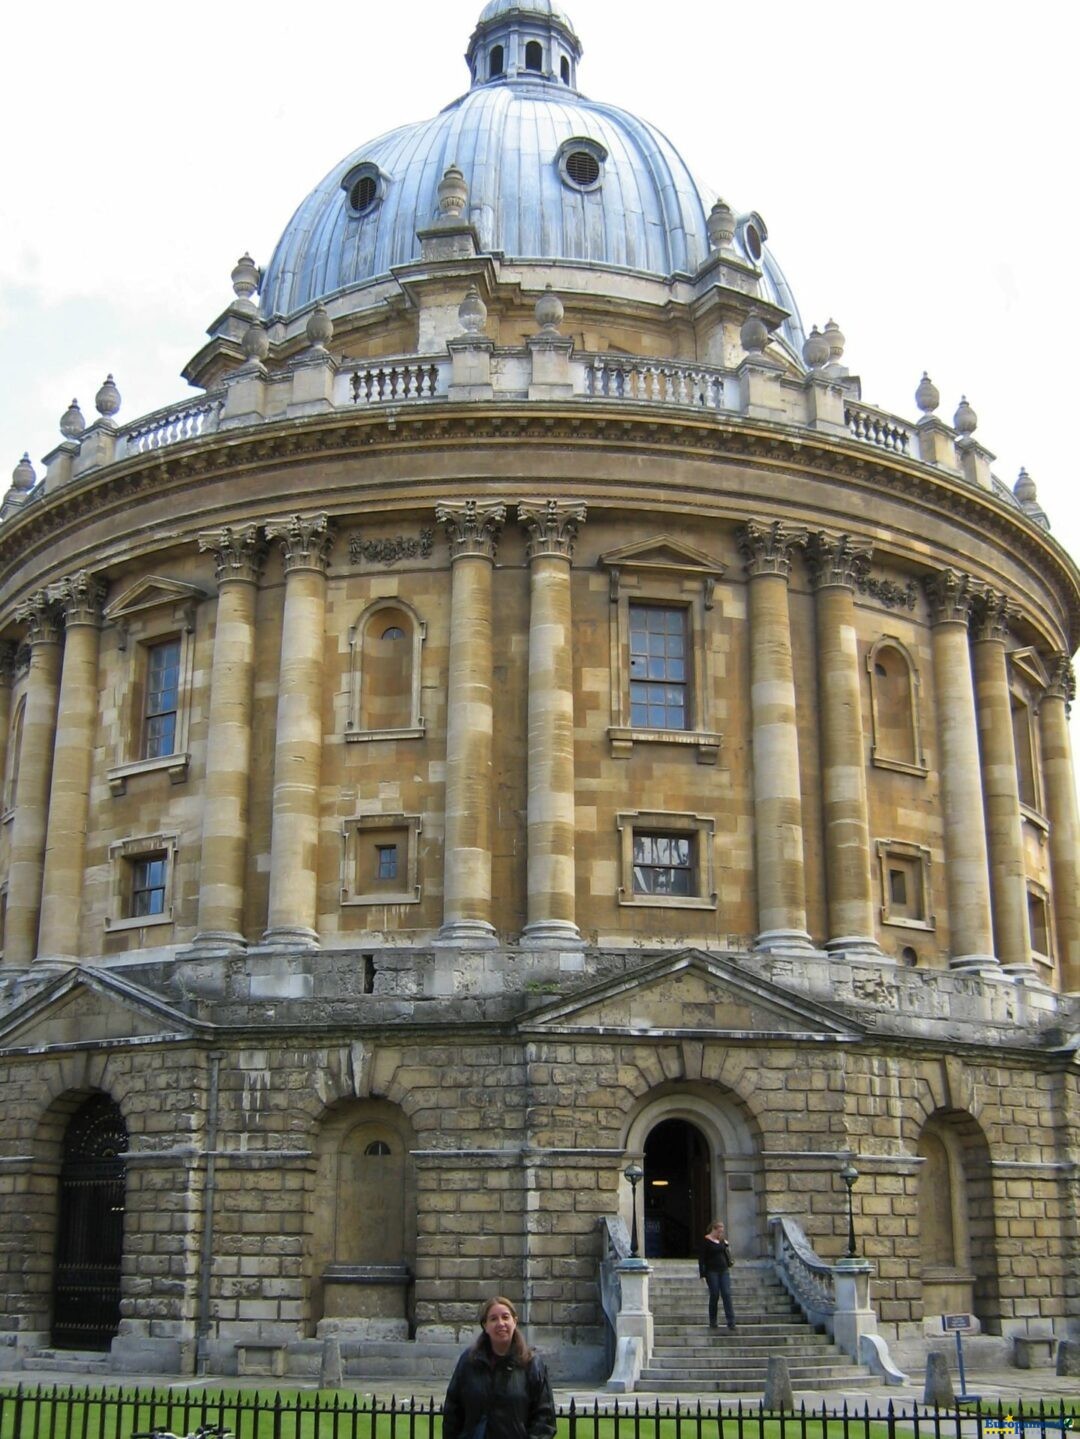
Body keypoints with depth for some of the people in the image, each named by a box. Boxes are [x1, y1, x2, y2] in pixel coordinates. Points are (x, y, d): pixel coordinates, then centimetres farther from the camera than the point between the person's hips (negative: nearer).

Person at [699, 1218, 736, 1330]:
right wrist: (702, 1274, -12)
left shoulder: (722, 1240, 10)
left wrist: (726, 1244, 2)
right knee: (714, 1296, -1)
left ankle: (731, 1322, -7)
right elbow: (701, 1258, -7)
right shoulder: (706, 1241, -6)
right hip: (712, 1272, -4)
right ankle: (712, 1322, 11)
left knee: (727, 1295, -4)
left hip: (724, 1271, 4)